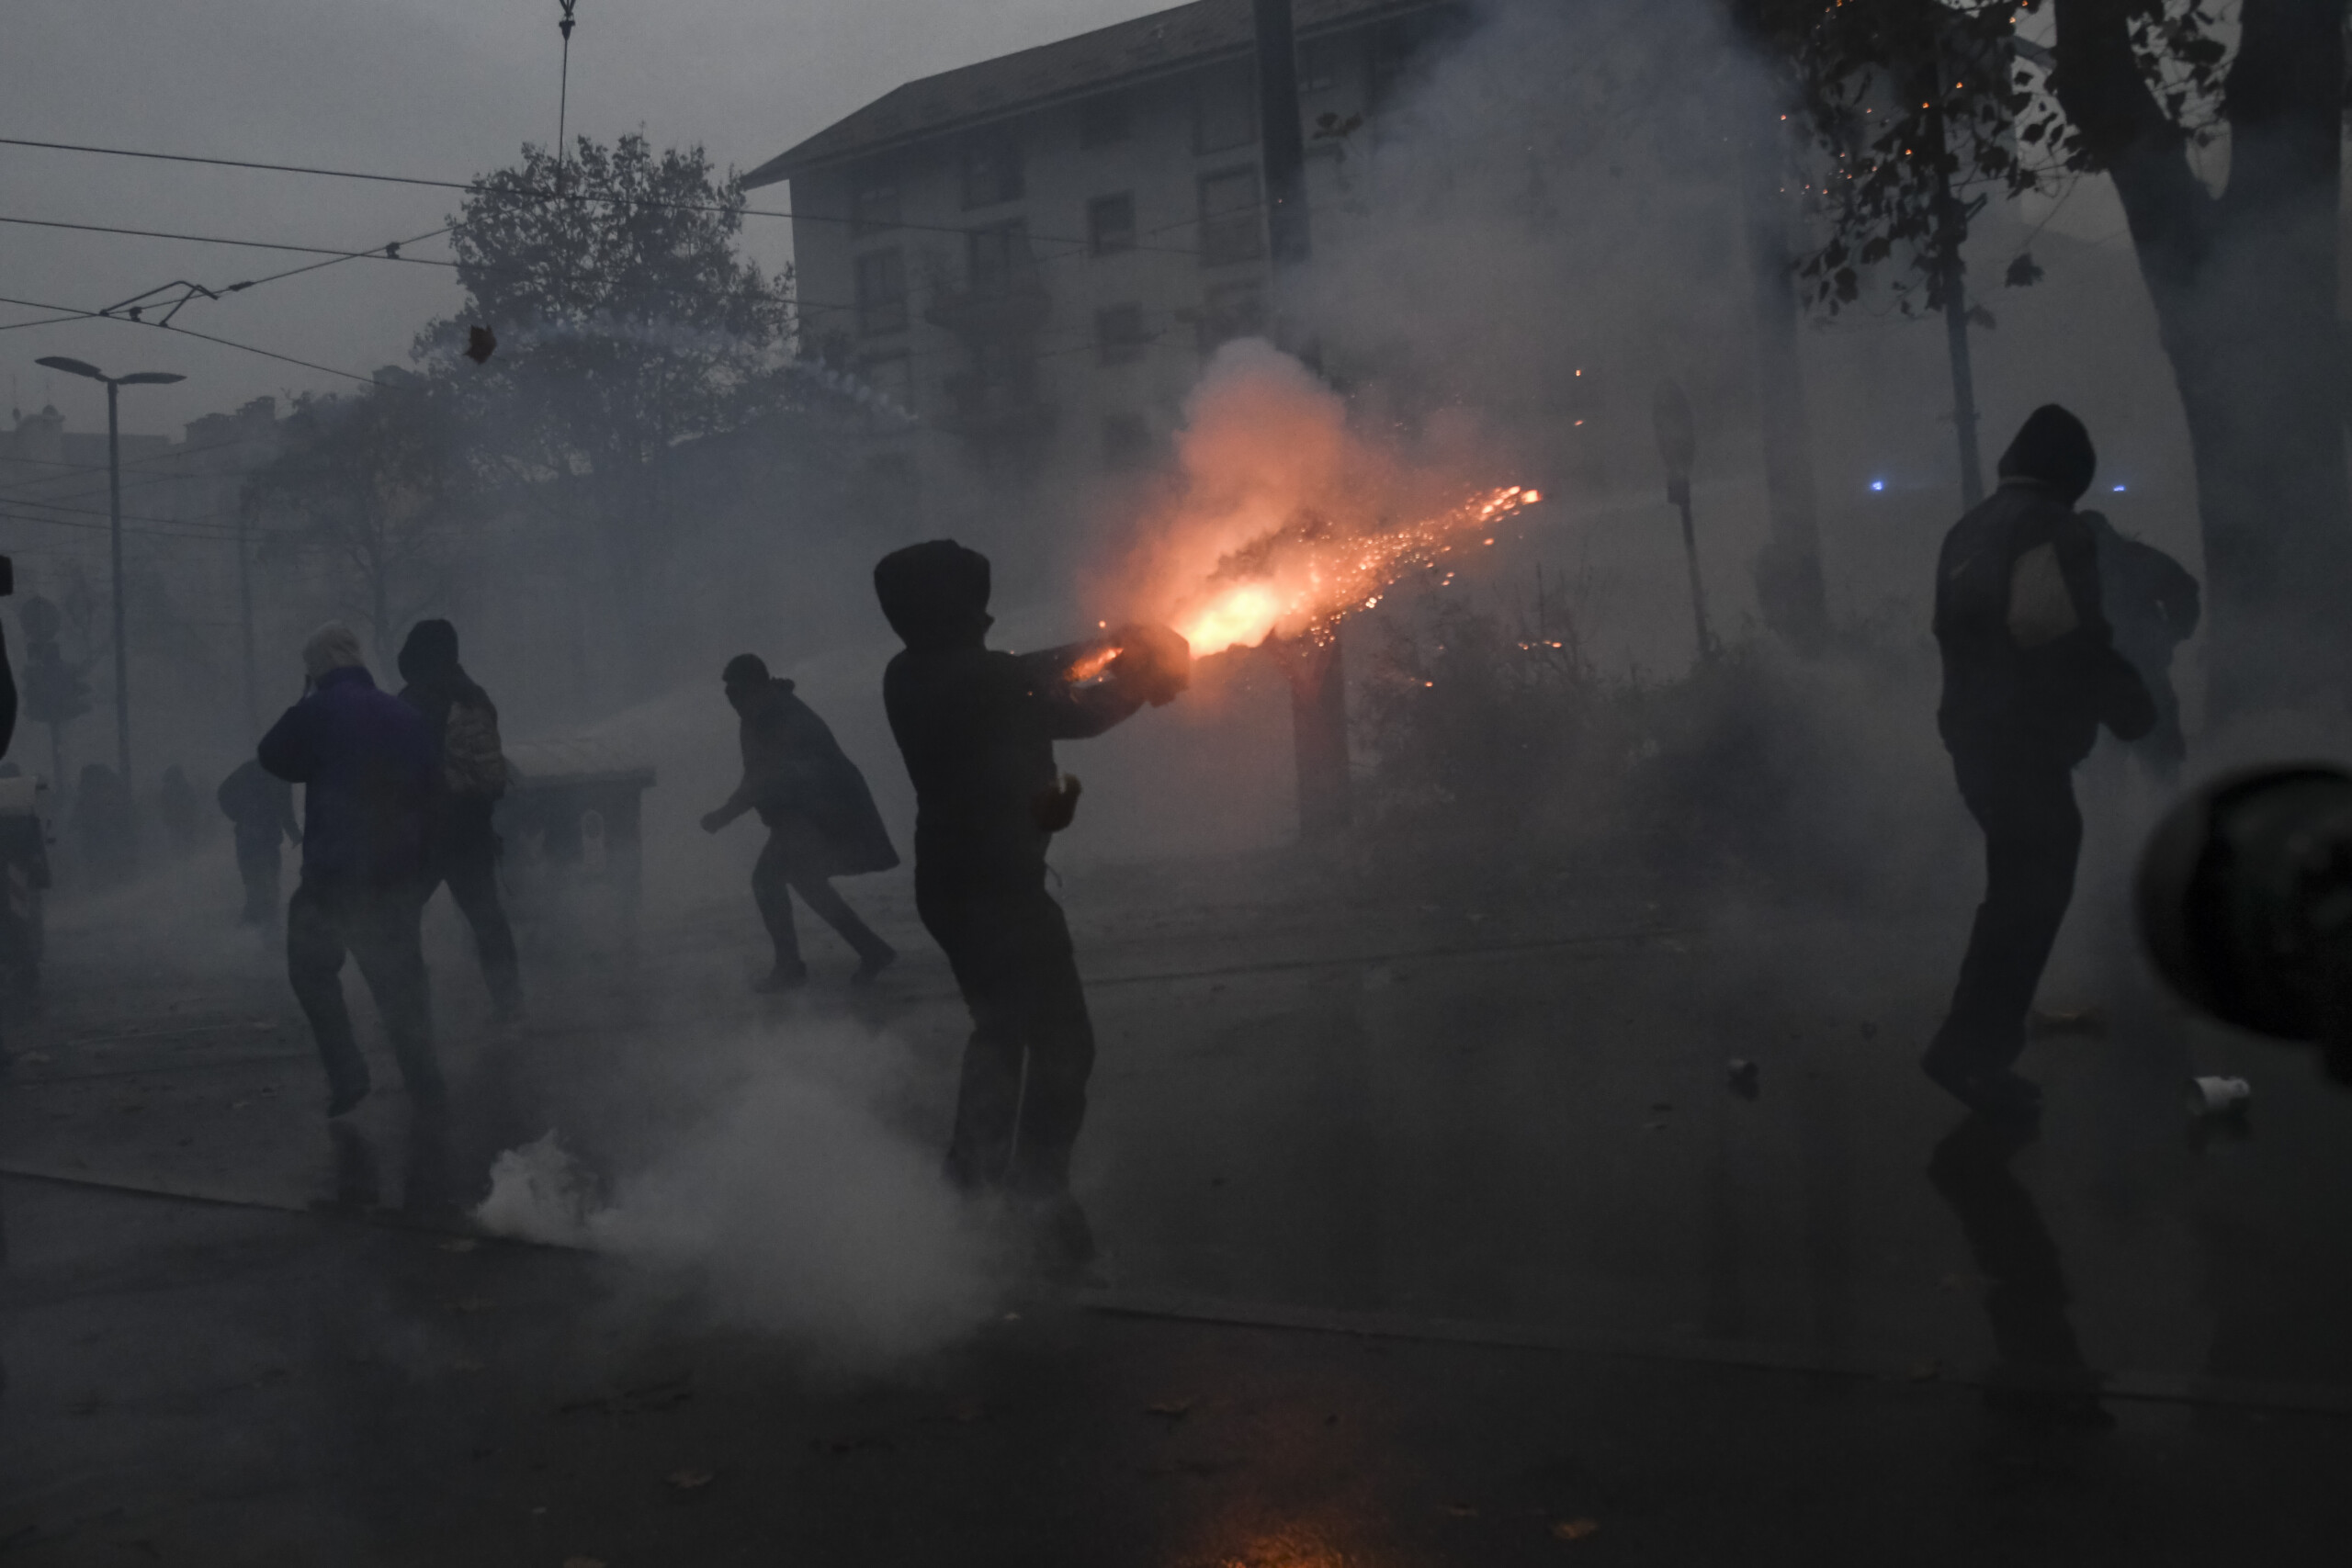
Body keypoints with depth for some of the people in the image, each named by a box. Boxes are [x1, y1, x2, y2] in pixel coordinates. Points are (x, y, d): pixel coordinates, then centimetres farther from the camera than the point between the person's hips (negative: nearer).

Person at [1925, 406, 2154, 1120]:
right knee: (2031, 895, -3)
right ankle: (1970, 1049, -3)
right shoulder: (2053, 529, -15)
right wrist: (2133, 708, -7)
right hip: (2025, 745, -9)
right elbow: (2073, 643, -22)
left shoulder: (1969, 530, 12)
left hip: (1975, 736, 9)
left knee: (2017, 889, 20)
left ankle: (1983, 1038, 27)